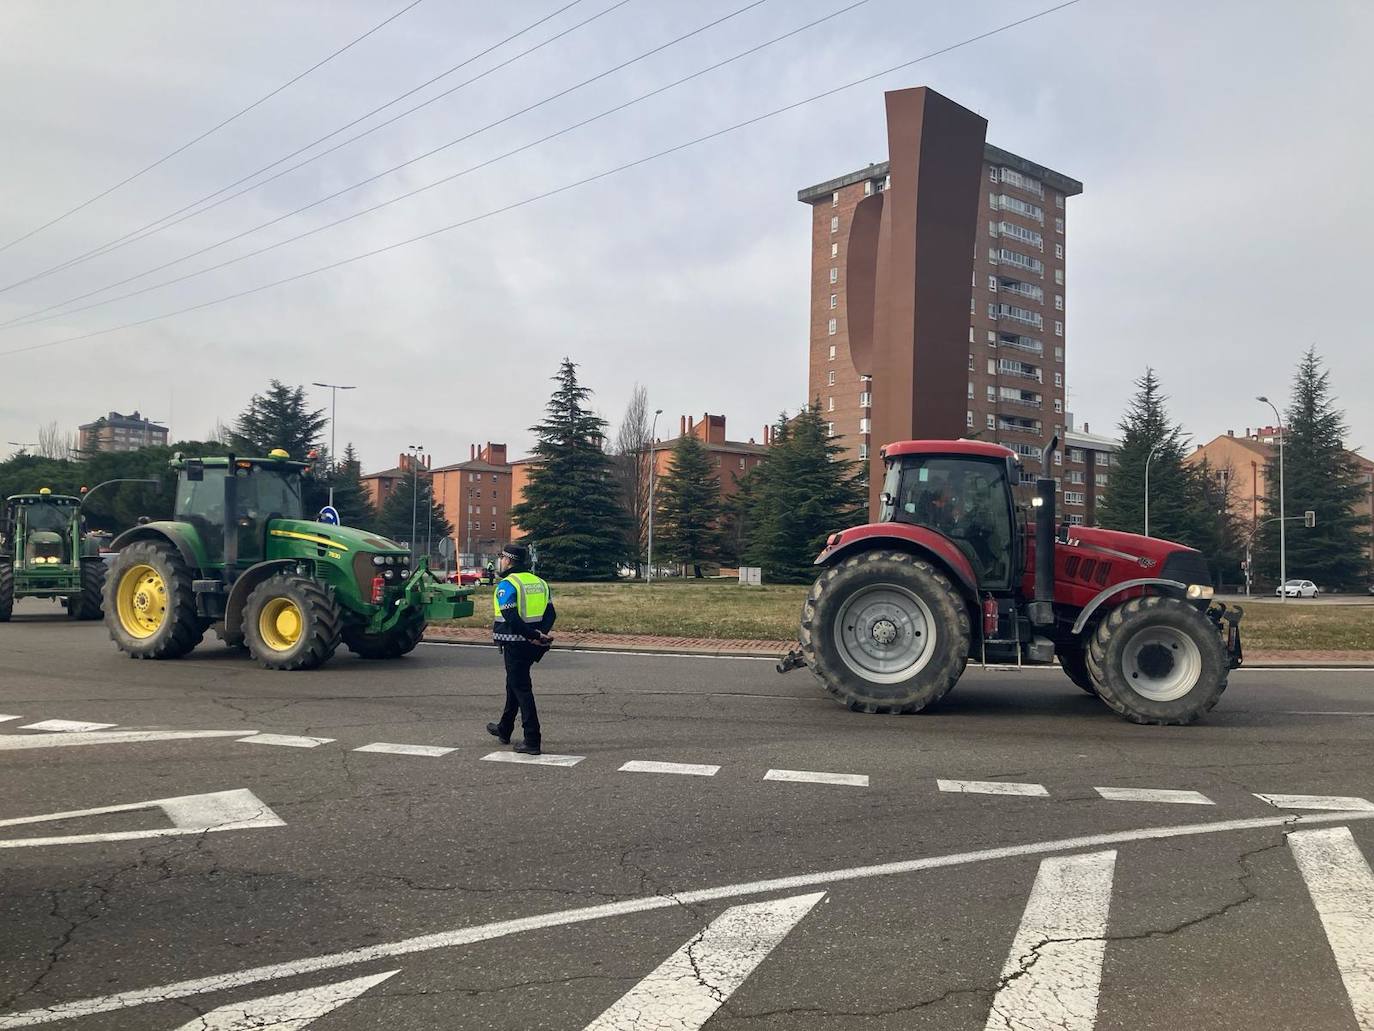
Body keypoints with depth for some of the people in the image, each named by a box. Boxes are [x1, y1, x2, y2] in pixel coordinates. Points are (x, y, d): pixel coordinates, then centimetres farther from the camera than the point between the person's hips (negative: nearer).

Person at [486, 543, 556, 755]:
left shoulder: (506, 585, -12)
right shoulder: (539, 582, 12)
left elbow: (511, 618, -22)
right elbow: (551, 614, 6)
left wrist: (533, 636, -19)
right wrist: (539, 635, -6)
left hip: (514, 643, -8)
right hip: (531, 646, 8)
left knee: (521, 688, -4)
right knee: (514, 683, 23)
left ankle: (532, 741, -7)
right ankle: (504, 729, 38)